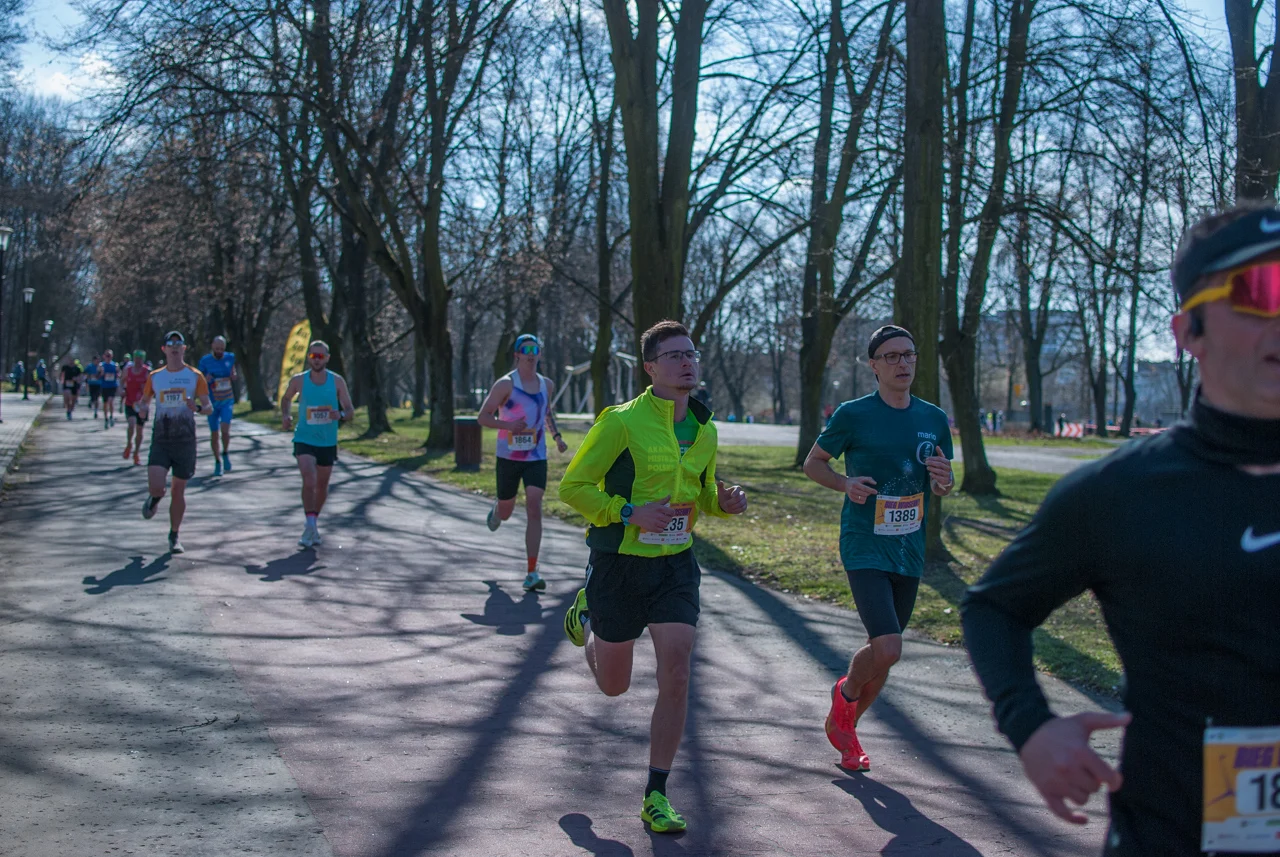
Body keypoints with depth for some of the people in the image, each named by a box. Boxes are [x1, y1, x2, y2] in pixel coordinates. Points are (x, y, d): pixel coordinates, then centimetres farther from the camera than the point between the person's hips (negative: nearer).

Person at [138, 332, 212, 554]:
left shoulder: (195, 376, 2)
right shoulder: (155, 377, 8)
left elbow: (209, 407, 1)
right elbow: (145, 401, 18)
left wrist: (198, 407, -22)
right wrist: (143, 410, -6)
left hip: (185, 441, -1)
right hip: (160, 440, 1)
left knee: (179, 490, 5)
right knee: (155, 487, -14)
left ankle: (174, 536, 20)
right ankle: (154, 499, 25)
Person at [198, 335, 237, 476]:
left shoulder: (230, 358, 2)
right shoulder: (205, 360, -4)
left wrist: (234, 376, -6)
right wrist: (206, 380, -20)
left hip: (227, 400, 0)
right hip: (212, 401, 0)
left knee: (225, 429, -18)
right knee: (214, 433, 4)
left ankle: (226, 454, 7)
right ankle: (218, 462, 19)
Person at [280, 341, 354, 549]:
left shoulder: (337, 381, -3)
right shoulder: (298, 380, -4)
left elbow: (350, 409, 0)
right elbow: (286, 398, 16)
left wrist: (340, 415, -22)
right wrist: (285, 415, -3)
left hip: (328, 441, 2)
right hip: (304, 439, -2)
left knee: (322, 485, 13)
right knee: (309, 481, -20)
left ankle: (315, 519, 37)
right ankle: (311, 527, -16)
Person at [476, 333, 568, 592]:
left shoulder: (547, 384, 7)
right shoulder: (506, 384, -8)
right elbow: (483, 416, -8)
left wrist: (556, 435, 11)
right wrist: (508, 425, -24)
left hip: (537, 457, 2)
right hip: (508, 457, -2)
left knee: (535, 510, -13)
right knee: (506, 511, 12)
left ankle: (531, 572, -12)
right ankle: (495, 511, 54)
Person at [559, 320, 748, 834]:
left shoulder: (704, 430, 5)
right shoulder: (621, 421, -13)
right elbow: (572, 486, -11)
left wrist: (724, 502, -3)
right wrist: (630, 513, -23)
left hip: (675, 564, 4)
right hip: (619, 564, -3)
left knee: (675, 676, -10)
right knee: (613, 686, 12)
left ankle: (656, 796, 4)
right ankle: (586, 617, 46)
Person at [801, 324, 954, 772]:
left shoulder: (934, 419, 7)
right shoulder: (853, 415, -7)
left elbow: (943, 485, 17)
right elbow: (813, 462, 5)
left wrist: (945, 480, -7)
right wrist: (845, 483, -14)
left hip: (909, 553, 5)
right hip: (864, 549, -5)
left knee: (883, 652, 12)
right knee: (887, 648, -18)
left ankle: (845, 725, 36)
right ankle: (845, 692, 15)